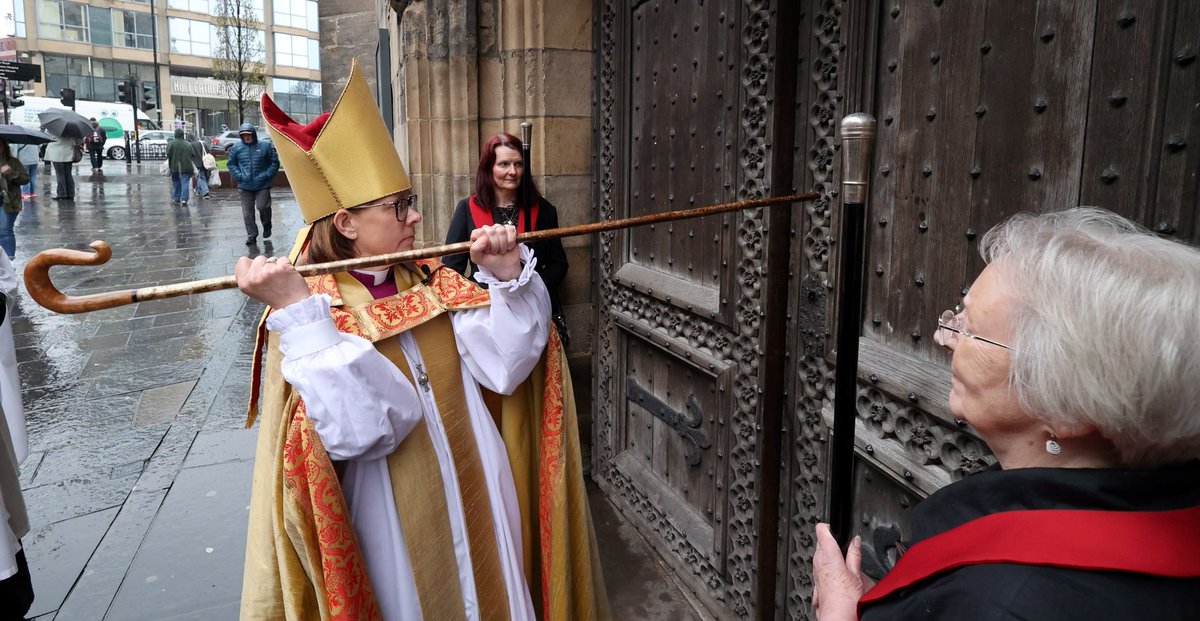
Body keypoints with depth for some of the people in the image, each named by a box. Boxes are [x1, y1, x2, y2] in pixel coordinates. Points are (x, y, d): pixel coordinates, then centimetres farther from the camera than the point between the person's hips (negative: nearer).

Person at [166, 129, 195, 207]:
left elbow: (168, 156, -6)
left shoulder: (171, 144, -3)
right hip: (186, 168, 0)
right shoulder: (188, 144, 5)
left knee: (176, 183, 15)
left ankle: (175, 199, 21)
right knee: (185, 183, -3)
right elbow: (192, 155, 8)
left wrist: (169, 165, 4)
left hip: (175, 167, 0)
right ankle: (184, 200, -13)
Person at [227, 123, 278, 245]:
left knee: (263, 207, -10)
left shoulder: (265, 146, 0)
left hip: (262, 185, -2)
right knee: (247, 212, 3)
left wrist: (266, 175, -7)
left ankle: (267, 226, 20)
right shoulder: (236, 148, 5)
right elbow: (231, 164, 13)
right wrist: (239, 176, -2)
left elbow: (274, 162, 5)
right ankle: (251, 235, 14)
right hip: (245, 187, 2)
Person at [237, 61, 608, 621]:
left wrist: (508, 278, -20)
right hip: (394, 539, -4)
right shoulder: (304, 316, -12)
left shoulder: (435, 285, 2)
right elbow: (360, 428, -28)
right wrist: (299, 313, -35)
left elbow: (502, 366, -9)